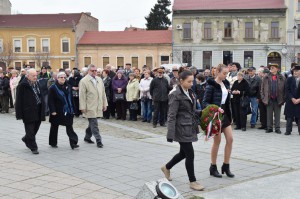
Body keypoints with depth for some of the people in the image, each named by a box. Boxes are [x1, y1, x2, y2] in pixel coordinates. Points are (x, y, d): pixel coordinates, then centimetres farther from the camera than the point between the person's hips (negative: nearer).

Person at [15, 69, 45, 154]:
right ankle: (33, 147, 7)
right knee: (30, 130, -1)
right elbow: (19, 101, -11)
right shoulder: (22, 86, -11)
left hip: (38, 112, 7)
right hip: (28, 112, -7)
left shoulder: (37, 84, 10)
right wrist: (19, 114, -13)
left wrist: (43, 109, 14)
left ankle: (26, 139, 40)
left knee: (36, 128, 15)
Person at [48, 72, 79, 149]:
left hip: (67, 112, 4)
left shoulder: (68, 88, 9)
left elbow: (71, 99, 13)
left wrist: (72, 110, 10)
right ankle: (53, 143, 24)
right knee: (54, 127, 11)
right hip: (56, 112, -4)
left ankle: (73, 143, -6)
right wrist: (52, 111, -17)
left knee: (69, 128, -2)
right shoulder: (53, 88, -8)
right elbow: (50, 101, -11)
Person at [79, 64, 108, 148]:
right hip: (90, 107, -6)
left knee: (92, 123, 15)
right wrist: (82, 107, -12)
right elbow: (82, 96, -9)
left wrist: (104, 104, 13)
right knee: (94, 124, -7)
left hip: (98, 106, 6)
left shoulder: (99, 80, 12)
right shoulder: (84, 81, -7)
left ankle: (87, 137, 31)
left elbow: (103, 93, 16)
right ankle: (98, 140, -4)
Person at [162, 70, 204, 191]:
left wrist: (202, 113, 1)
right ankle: (192, 182, 10)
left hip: (190, 127, 9)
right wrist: (170, 134, -20)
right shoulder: (176, 95, -15)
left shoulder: (190, 93, 10)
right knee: (190, 155, -3)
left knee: (184, 153, 18)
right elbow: (171, 116, -17)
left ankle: (167, 167, 40)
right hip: (182, 128, -9)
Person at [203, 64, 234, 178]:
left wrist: (230, 115, 15)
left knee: (230, 139, 2)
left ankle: (226, 166, 13)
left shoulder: (226, 84, 9)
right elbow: (205, 102, -14)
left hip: (225, 114, 7)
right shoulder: (211, 85, -12)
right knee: (217, 141, 1)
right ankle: (213, 167, 15)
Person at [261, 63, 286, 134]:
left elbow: (284, 89, 1)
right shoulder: (266, 78, 5)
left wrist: (283, 99, -5)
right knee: (269, 114, 6)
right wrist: (263, 98, -1)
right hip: (269, 99, 1)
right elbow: (262, 89, 6)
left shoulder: (282, 78, 1)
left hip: (278, 100, -1)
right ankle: (269, 128, 14)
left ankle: (277, 128, 13)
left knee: (277, 115, 6)